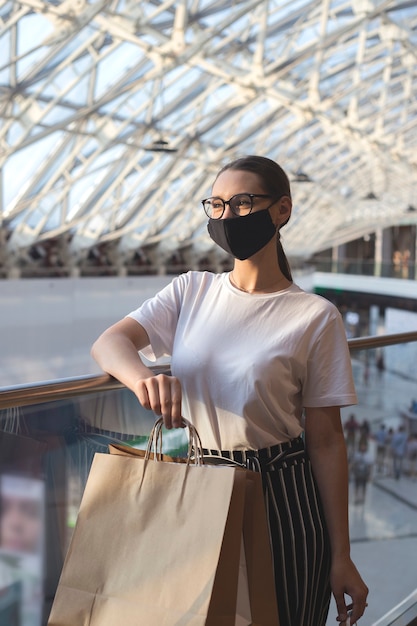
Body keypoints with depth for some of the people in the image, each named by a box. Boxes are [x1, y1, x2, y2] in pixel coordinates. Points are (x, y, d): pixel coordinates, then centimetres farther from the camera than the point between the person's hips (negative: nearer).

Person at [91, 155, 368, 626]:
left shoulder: (315, 317, -8)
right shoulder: (191, 291, 3)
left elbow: (326, 441, -7)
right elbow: (107, 344, -9)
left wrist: (340, 556, -6)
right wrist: (143, 377, -33)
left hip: (280, 500, -3)